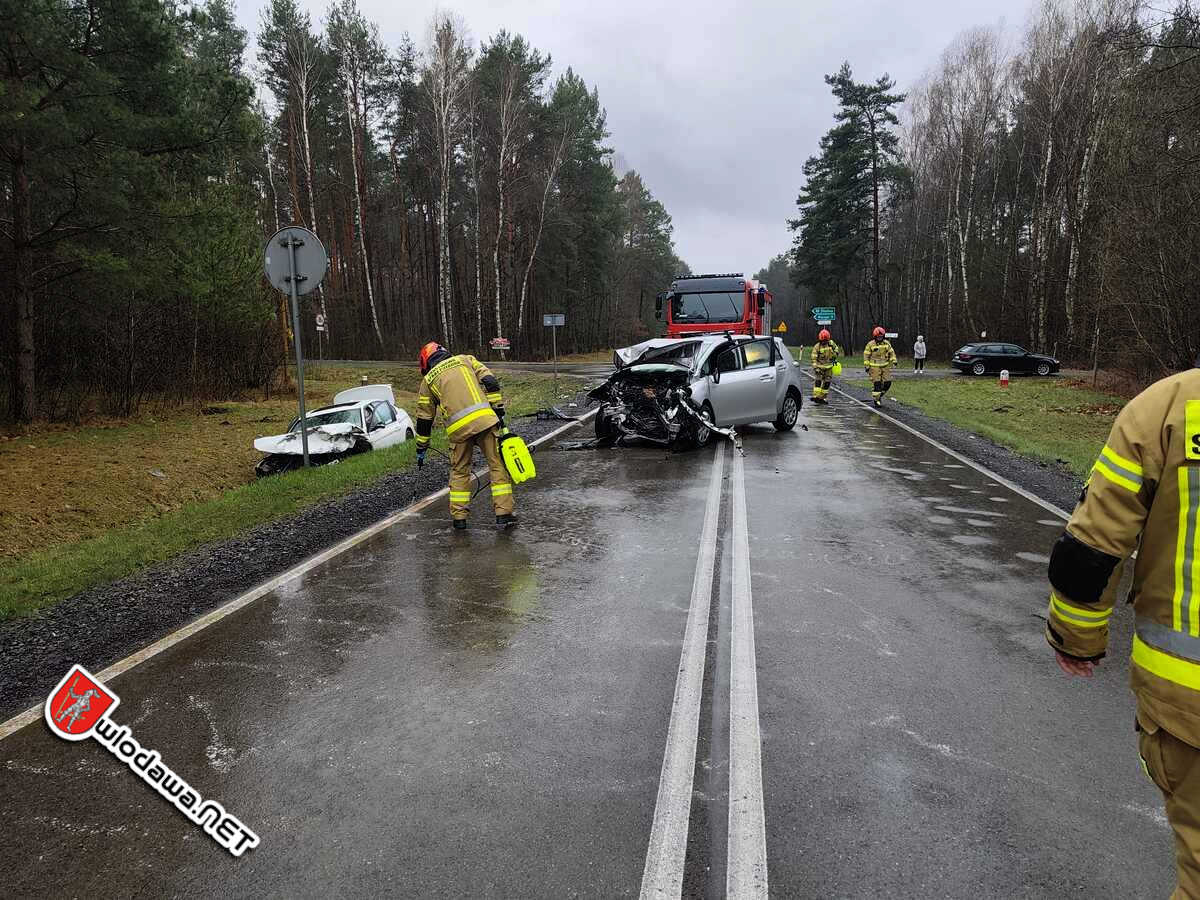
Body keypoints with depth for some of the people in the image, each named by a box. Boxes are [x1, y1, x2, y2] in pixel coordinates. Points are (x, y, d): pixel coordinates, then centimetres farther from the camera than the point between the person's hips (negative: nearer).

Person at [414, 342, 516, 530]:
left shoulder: (428, 380, 21)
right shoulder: (465, 359, 21)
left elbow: (424, 419, 22)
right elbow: (490, 383, 6)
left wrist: (421, 450, 30)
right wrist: (499, 412, 7)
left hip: (458, 428, 1)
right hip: (484, 419, -1)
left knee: (459, 471, 18)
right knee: (498, 466, 6)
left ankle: (459, 516, 19)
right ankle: (504, 514, 3)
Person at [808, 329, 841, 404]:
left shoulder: (831, 343, -1)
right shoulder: (817, 346, -11)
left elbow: (837, 349, 17)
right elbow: (814, 358, -12)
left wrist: (835, 358, 5)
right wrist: (815, 368, -20)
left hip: (829, 367, 3)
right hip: (819, 366, -3)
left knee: (827, 382, 3)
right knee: (817, 380, -16)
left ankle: (822, 398, 10)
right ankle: (816, 396, -22)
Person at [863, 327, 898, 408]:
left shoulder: (887, 343, 6)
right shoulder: (871, 344, -5)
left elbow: (891, 352, 14)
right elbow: (866, 355, -1)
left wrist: (894, 360, 0)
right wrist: (867, 366, -6)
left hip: (885, 366, 4)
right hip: (874, 367, -4)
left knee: (887, 383, 0)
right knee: (876, 384, -8)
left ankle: (879, 395, 24)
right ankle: (876, 400, -1)